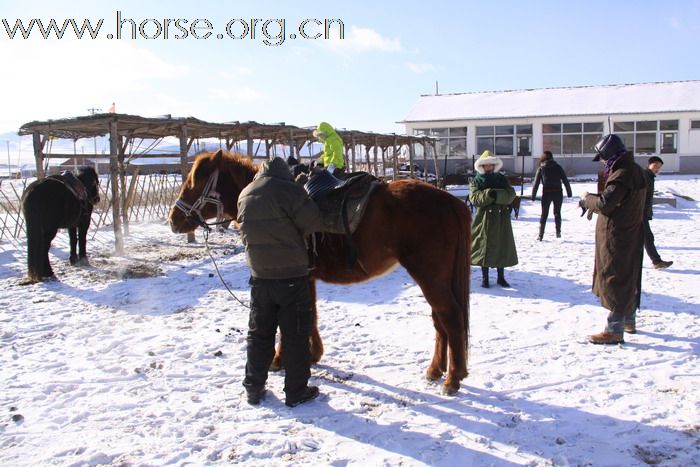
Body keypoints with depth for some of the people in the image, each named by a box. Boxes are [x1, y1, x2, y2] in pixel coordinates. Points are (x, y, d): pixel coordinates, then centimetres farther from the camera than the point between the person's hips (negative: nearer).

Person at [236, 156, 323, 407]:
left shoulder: (245, 195, 7)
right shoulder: (289, 190, -13)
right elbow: (313, 222, -12)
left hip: (260, 275, 6)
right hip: (292, 274, -5)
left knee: (259, 332, 16)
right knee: (295, 334, 6)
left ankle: (254, 388, 23)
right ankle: (296, 391, 14)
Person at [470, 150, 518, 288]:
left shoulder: (501, 179, 10)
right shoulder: (475, 181, 4)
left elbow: (511, 194, -5)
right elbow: (474, 198, -11)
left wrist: (496, 195, -20)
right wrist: (488, 194, -26)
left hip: (501, 217, 2)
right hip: (484, 218, -2)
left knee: (502, 247, 7)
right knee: (484, 247, 1)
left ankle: (501, 277, 19)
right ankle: (485, 278, 13)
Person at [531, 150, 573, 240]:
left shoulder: (541, 168, 4)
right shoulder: (558, 167, 6)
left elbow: (536, 183, 1)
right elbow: (565, 180, 5)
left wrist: (533, 196, 3)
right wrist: (569, 192, 11)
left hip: (546, 193, -1)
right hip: (558, 192, 1)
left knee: (544, 214, 6)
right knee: (557, 213, 16)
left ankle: (540, 235, 1)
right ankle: (558, 232, 14)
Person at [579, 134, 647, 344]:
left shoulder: (621, 175, -22)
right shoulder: (635, 170, 10)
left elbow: (604, 204, -25)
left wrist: (587, 199, -6)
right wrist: (592, 201, 4)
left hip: (616, 238, -10)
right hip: (631, 234, 10)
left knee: (614, 281, -4)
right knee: (629, 278, 19)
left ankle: (614, 331, 1)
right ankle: (629, 321, 33)